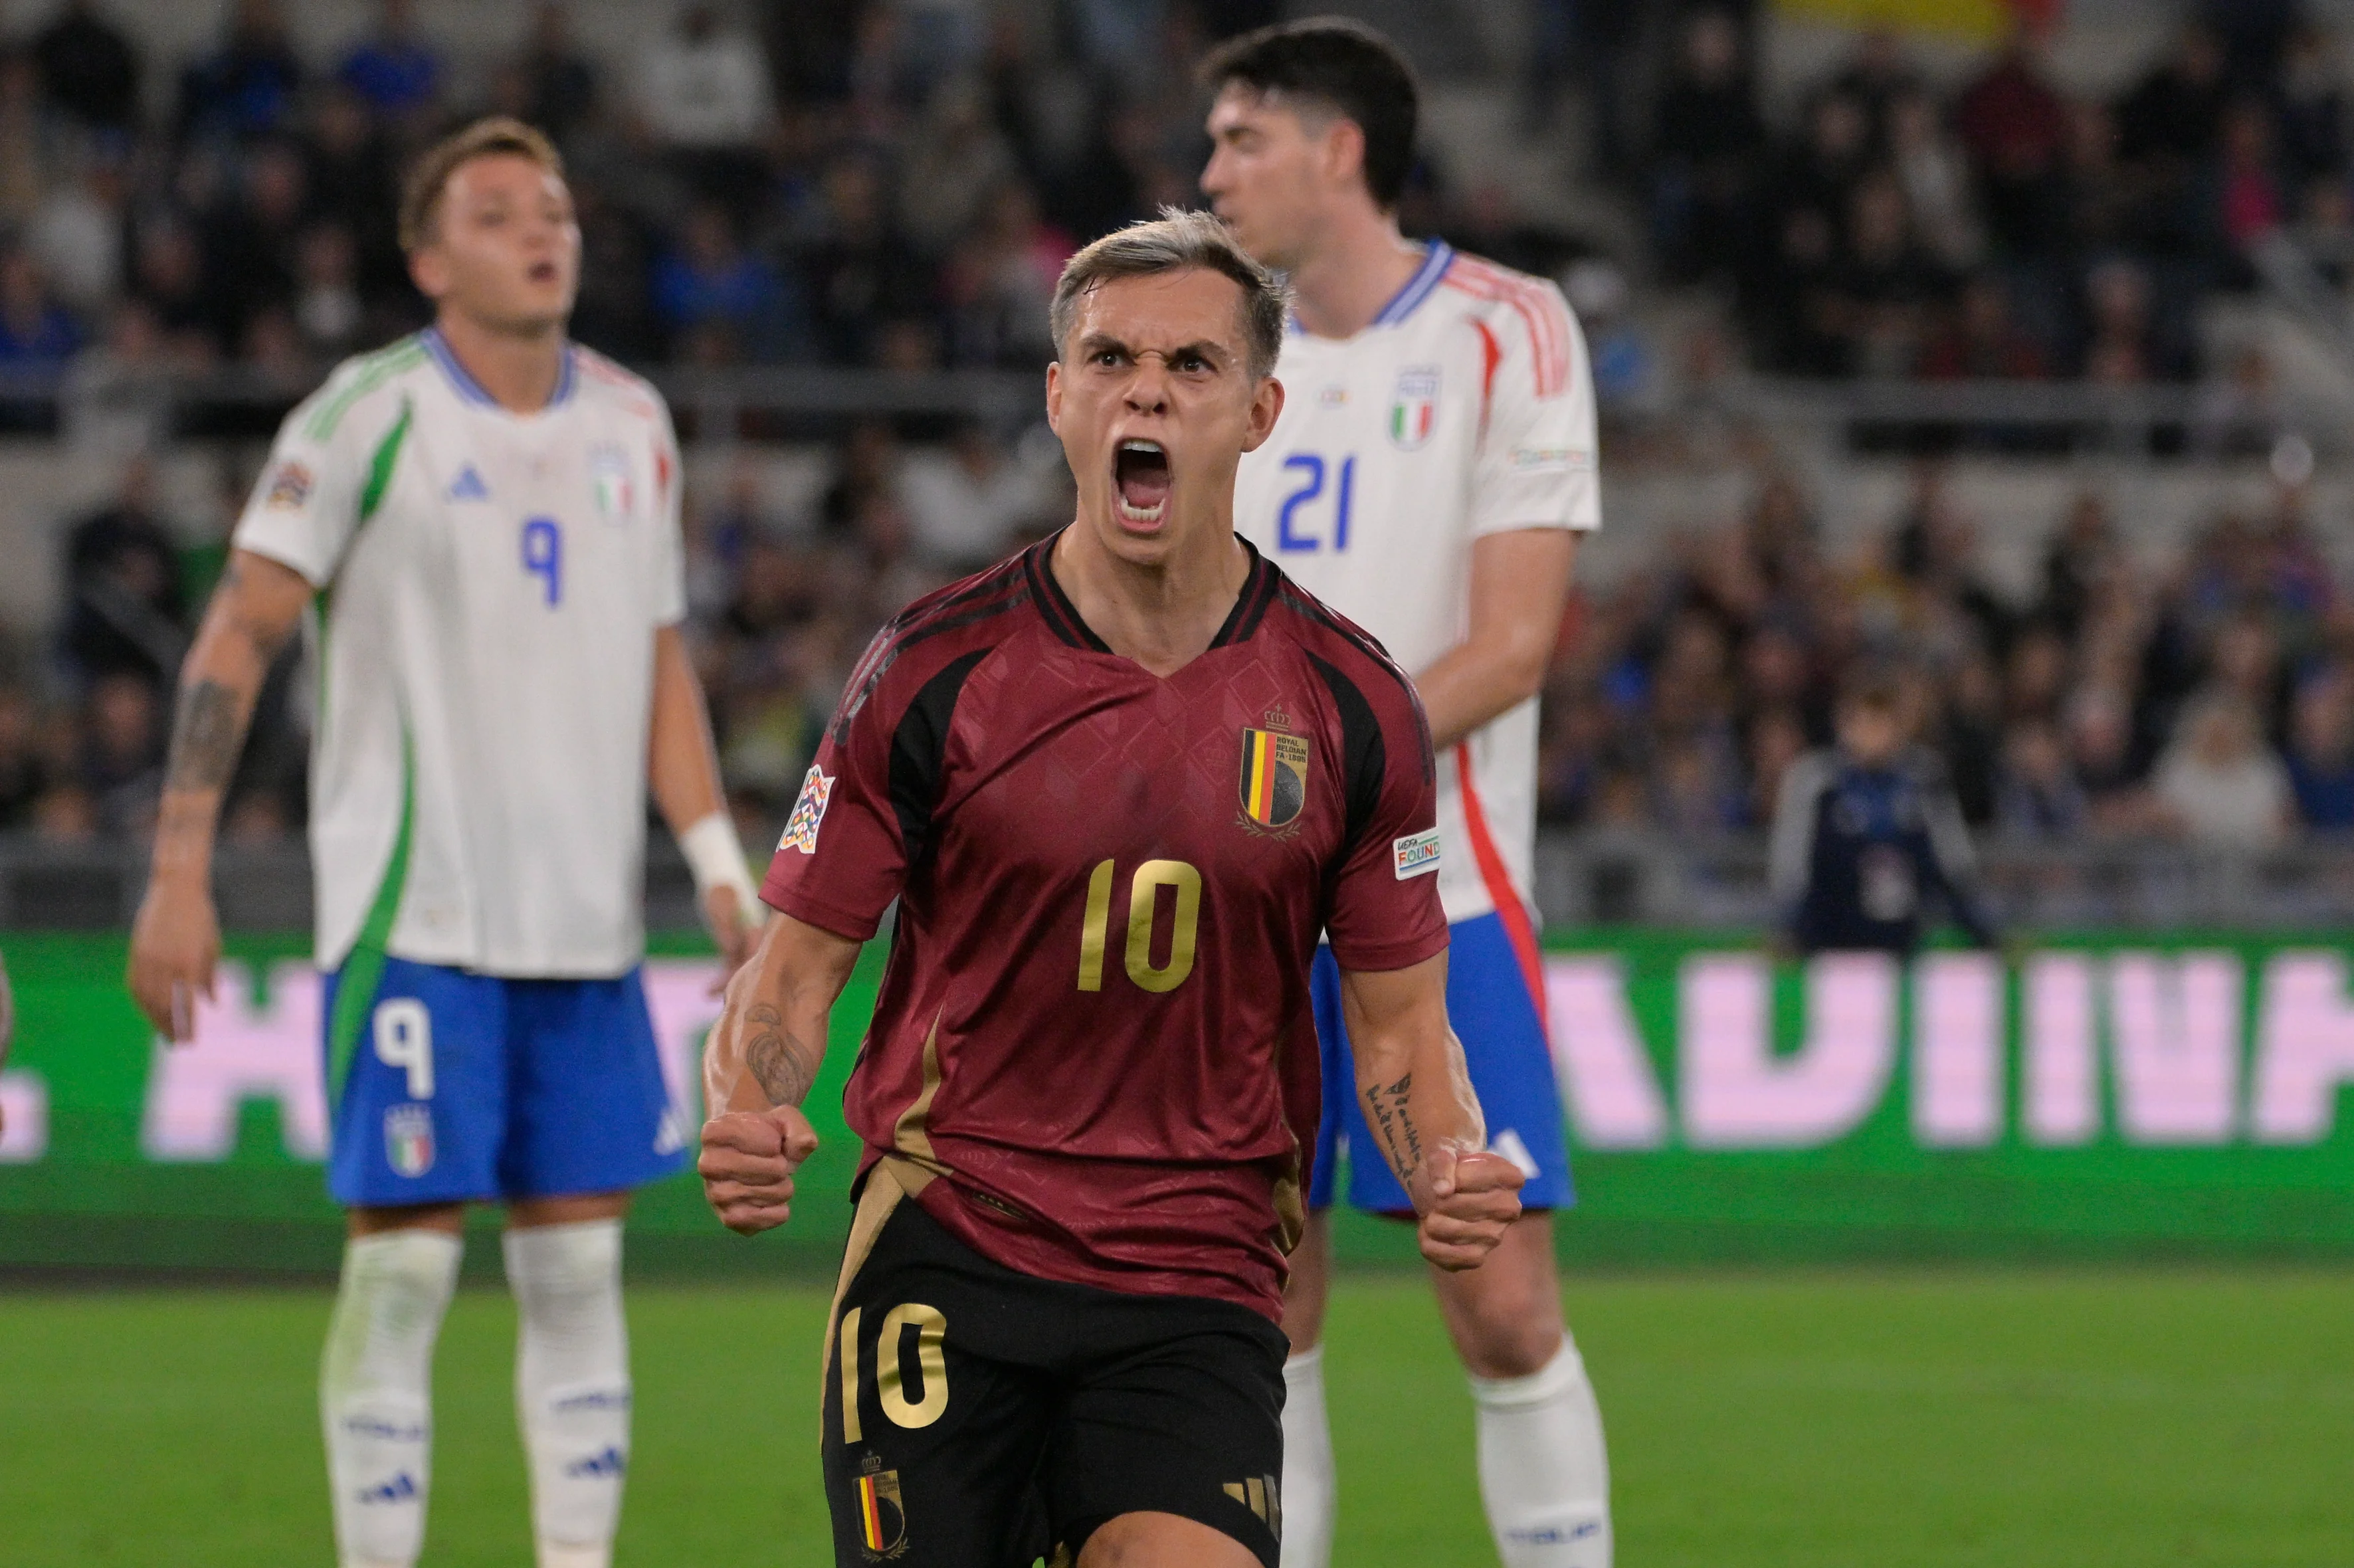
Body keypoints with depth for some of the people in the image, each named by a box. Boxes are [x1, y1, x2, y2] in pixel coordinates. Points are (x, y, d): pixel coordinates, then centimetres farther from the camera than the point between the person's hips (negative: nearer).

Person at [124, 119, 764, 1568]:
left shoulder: (630, 425, 11)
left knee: (581, 1264, 5)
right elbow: (236, 641, -6)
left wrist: (719, 864, 7)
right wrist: (180, 875, -12)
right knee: (405, 1259, -5)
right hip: (417, 912, -5)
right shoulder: (370, 416, -5)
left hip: (588, 922, 5)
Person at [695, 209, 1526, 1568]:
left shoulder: (1349, 705, 3)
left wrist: (1449, 1166, -11)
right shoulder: (937, 670, -1)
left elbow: (1399, 1021, 10)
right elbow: (801, 960, 3)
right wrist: (747, 1113, -18)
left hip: (1202, 1278, 0)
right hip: (947, 1248, 0)